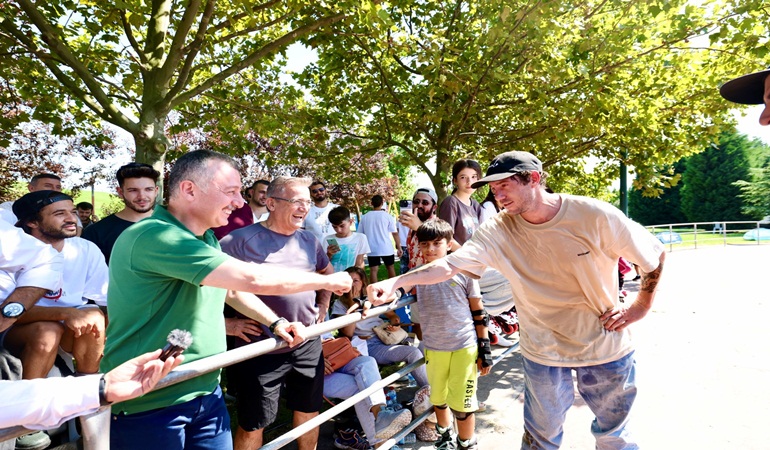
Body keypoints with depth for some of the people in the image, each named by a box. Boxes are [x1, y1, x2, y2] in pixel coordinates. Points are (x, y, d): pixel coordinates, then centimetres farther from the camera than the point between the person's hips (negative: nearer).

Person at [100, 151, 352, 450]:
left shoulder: (206, 239, 8)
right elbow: (253, 279, -31)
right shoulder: (153, 236, -25)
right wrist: (328, 281, -18)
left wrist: (275, 322, 12)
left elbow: (231, 288, 23)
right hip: (148, 404, -8)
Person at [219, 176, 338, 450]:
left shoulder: (309, 240, 5)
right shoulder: (241, 240, -15)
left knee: (309, 411, 21)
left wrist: (323, 307, 13)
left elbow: (327, 272, 23)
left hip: (308, 345, 6)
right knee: (252, 425, 9)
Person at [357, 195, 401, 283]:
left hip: (372, 249, 1)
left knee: (373, 270, 3)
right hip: (386, 248, -1)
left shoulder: (364, 217, 2)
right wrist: (399, 248, 0)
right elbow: (395, 233, -6)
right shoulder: (387, 216, -4)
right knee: (390, 268, 14)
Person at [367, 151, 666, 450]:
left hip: (605, 347, 0)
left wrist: (640, 307, -7)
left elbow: (655, 255, -6)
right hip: (544, 352, 1)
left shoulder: (594, 215, -19)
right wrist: (395, 282, -36)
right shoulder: (498, 232, -14)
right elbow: (450, 264, -24)